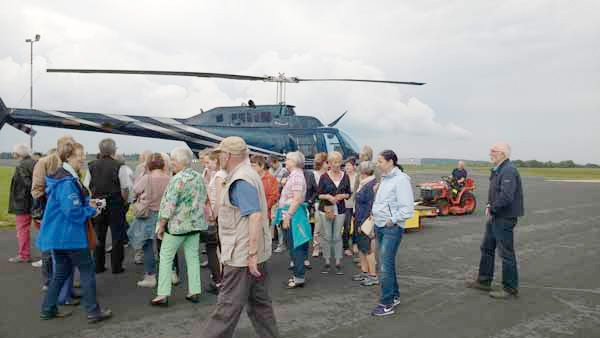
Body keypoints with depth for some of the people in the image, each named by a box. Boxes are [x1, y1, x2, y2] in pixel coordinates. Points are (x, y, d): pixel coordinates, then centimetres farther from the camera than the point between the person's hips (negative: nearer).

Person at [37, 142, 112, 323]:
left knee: (61, 272, 19)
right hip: (70, 234, -10)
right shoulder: (67, 182, -22)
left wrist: (87, 203, 8)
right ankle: (93, 311, 8)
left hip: (56, 234, 10)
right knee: (87, 270, 1)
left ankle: (48, 309, 26)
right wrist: (91, 210, -10)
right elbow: (73, 211, -25)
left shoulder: (66, 177, 10)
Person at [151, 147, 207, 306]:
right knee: (193, 257, 12)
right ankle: (195, 292, 16)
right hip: (196, 224, 7)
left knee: (166, 258, 5)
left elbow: (169, 204, -18)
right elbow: (203, 200, 12)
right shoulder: (199, 177, 5)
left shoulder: (177, 179, -16)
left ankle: (162, 295, 7)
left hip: (177, 224, -6)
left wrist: (161, 225, -10)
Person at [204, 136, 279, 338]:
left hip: (243, 255, -10)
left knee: (228, 306, 1)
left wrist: (252, 254, -26)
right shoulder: (246, 175, 14)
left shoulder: (241, 181, -18)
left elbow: (256, 217, -26)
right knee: (259, 302, 16)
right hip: (254, 253, 10)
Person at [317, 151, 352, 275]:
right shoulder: (324, 177, -1)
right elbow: (318, 194, 1)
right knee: (326, 236, 2)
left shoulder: (345, 176, 6)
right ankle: (327, 262, 14)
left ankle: (338, 263, 12)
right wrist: (327, 196, -16)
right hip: (325, 209, -1)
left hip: (340, 210, 2)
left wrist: (343, 196, -8)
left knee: (337, 237, 4)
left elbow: (349, 193, 12)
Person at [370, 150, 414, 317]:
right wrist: (375, 216, 11)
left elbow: (407, 208, -18)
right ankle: (394, 296, 31)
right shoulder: (384, 178, 12)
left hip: (392, 228, -9)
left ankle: (387, 304, 1)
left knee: (385, 266, -8)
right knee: (388, 264, 17)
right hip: (380, 226, 9)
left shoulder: (401, 179, -15)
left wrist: (392, 220, -15)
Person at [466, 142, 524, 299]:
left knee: (506, 253, 0)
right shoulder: (498, 170, 12)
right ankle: (484, 281, 31)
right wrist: (489, 206, 4)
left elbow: (506, 197, -30)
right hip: (495, 217, 11)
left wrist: (492, 209, -17)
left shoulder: (508, 171, -21)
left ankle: (510, 289, 13)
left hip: (504, 218, -11)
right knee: (487, 248, 18)